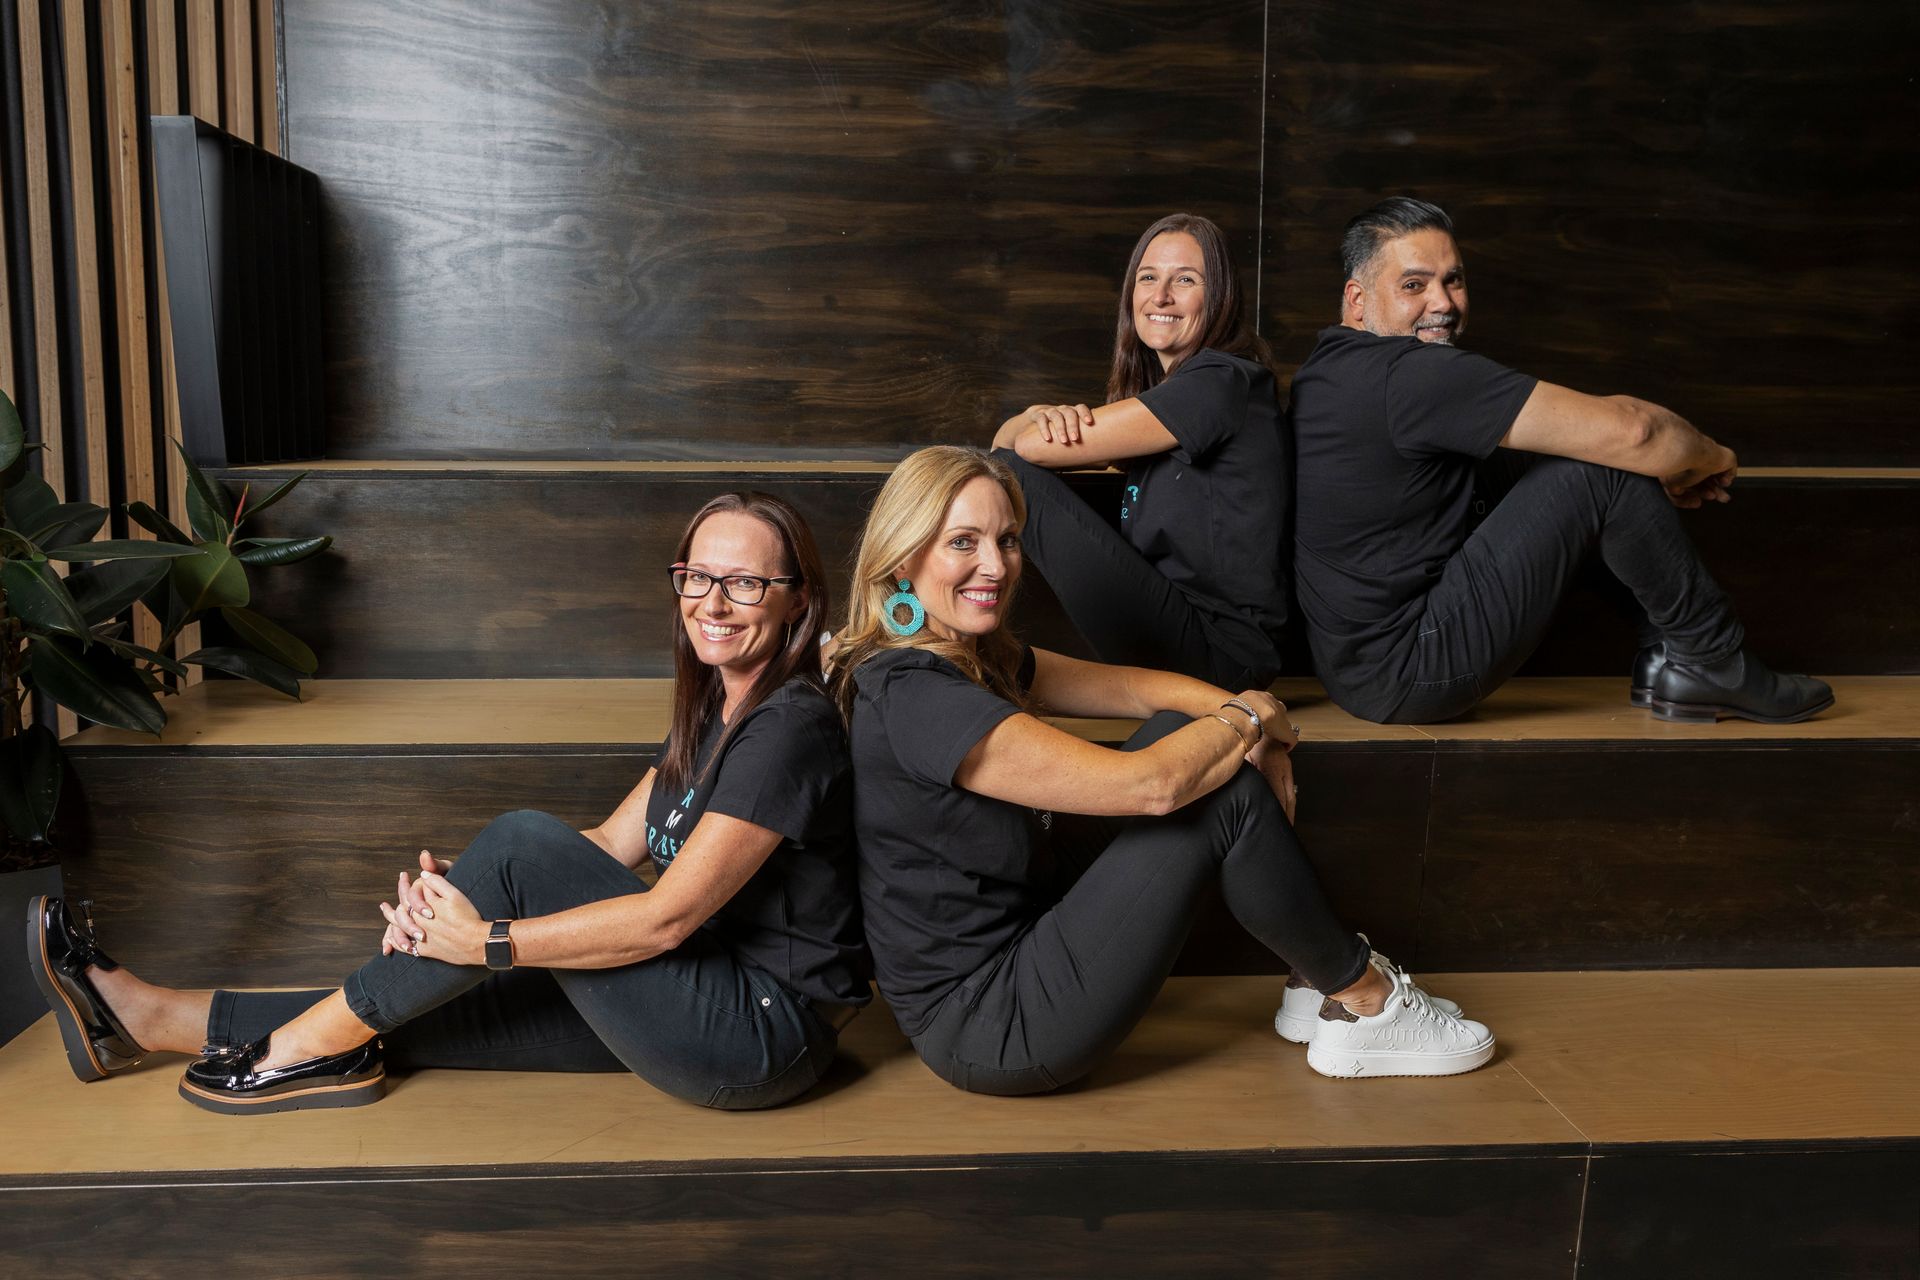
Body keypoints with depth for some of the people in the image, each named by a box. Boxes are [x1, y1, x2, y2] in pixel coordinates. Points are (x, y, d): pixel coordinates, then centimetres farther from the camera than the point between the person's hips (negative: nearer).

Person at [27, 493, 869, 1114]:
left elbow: (667, 917, -22)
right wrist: (451, 896, -9)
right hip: (708, 1005, 8)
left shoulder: (791, 726, -19)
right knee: (411, 1013, 4)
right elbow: (610, 847, 6)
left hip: (766, 1031, -8)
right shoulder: (712, 712, 11)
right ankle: (152, 1018, 16)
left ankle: (319, 1044, -3)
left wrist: (486, 941, -18)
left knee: (523, 842, -18)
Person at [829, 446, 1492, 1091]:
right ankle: (1363, 1001, 11)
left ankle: (1316, 983, 12)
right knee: (1227, 794, -11)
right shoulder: (911, 696, -26)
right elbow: (1150, 784, -27)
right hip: (988, 1032, -10)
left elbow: (1131, 686, 10)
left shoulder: (980, 657, 5)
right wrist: (1245, 718, -8)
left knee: (1183, 728, 5)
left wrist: (1249, 721, -8)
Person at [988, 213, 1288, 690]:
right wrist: (1044, 416, -12)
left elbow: (1033, 448, -17)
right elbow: (1016, 436, 11)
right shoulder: (1155, 385, 15)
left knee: (1009, 473, -14)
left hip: (1219, 653, -9)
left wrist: (1020, 430, 7)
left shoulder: (1221, 382, -14)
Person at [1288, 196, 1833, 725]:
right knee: (1610, 468, -11)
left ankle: (1663, 656, 18)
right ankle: (1714, 665, 8)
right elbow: (1628, 430, -19)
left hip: (1357, 662, 10)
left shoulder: (1333, 370, 11)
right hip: (1407, 676, -10)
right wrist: (1710, 457, 3)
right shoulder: (1410, 374, -21)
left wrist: (1666, 473, 13)